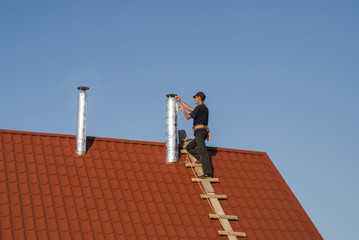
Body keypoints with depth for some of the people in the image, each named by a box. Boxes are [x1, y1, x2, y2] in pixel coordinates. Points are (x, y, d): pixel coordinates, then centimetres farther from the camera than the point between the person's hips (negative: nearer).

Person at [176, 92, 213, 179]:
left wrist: (183, 110, 9)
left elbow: (188, 116, -10)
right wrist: (180, 101, 42)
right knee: (189, 147, 19)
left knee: (203, 151, -18)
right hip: (203, 132, 10)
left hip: (200, 131, -10)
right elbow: (190, 109, 37)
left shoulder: (200, 107, -7)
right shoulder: (204, 108, 24)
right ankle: (200, 157, -3)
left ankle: (208, 173, -27)